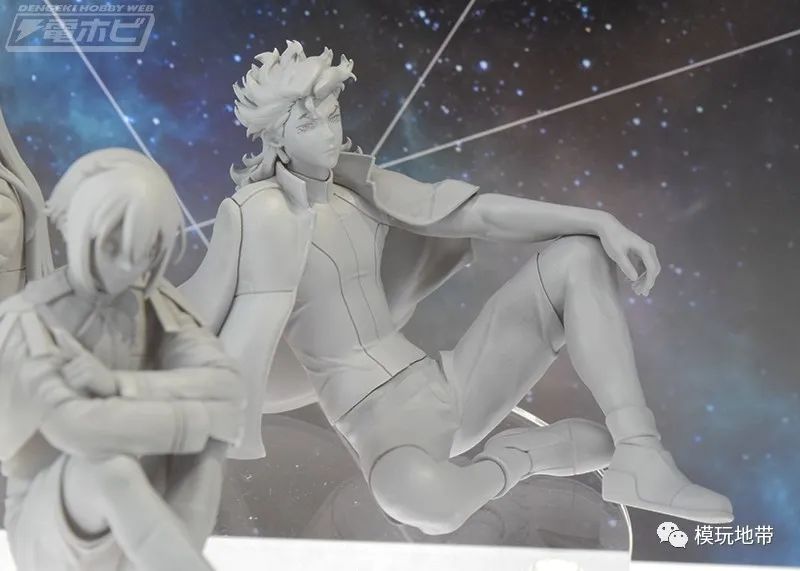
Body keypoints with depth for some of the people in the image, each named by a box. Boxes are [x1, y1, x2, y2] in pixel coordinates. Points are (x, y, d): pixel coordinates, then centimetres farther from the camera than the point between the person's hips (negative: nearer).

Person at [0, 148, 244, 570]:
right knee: (111, 465, -38)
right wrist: (207, 418, -27)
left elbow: (224, 387, -18)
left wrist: (117, 383, -31)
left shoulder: (155, 303, -2)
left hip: (136, 509, 5)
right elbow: (77, 428, -35)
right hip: (53, 523, -4)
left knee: (212, 419, -24)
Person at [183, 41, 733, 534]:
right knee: (416, 493, -44)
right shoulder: (256, 217, -9)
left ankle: (639, 458, -11)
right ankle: (535, 450, -8)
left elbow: (480, 213, 3)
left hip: (445, 388, 6)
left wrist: (604, 222, -4)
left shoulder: (359, 189, 8)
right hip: (380, 421, -6)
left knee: (580, 254, -3)